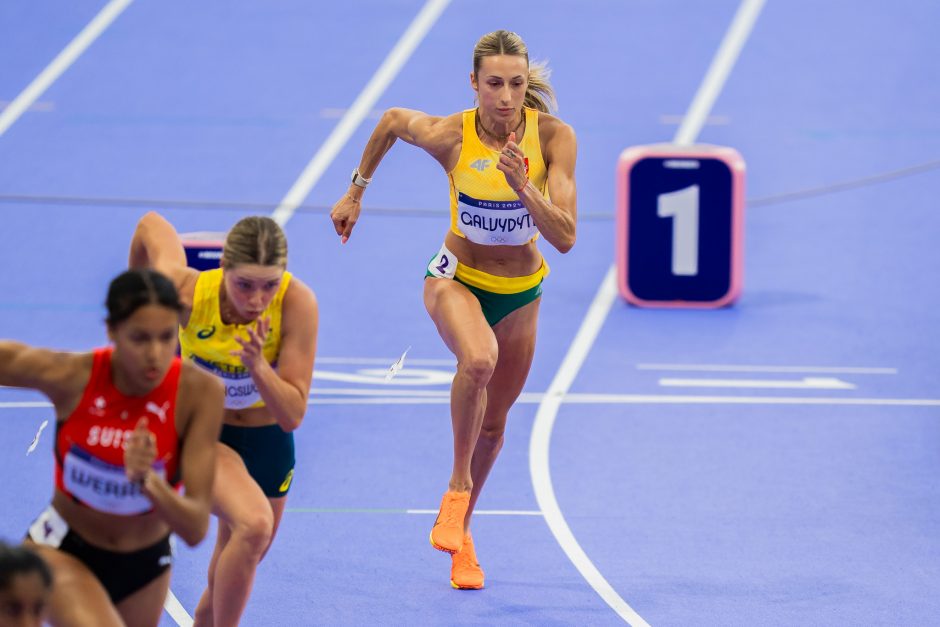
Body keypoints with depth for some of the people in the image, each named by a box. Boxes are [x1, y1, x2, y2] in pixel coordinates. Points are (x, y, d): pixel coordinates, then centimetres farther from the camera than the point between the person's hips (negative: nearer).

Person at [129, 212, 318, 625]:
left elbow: (292, 416, -26)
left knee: (236, 571, 19)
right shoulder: (184, 292, -30)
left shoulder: (298, 303, -29)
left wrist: (258, 366, -43)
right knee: (254, 524, -32)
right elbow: (152, 225, -7)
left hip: (266, 438, 3)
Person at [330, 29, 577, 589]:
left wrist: (523, 189, -41)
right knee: (479, 360, -37)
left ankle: (461, 536, 38)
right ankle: (457, 486, -17)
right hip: (457, 277, -3)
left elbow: (565, 238, -26)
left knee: (493, 425, 15)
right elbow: (392, 121, 1)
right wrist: (356, 193, 9)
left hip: (521, 291, 3)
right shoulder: (449, 135, -22)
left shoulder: (554, 137, -21)